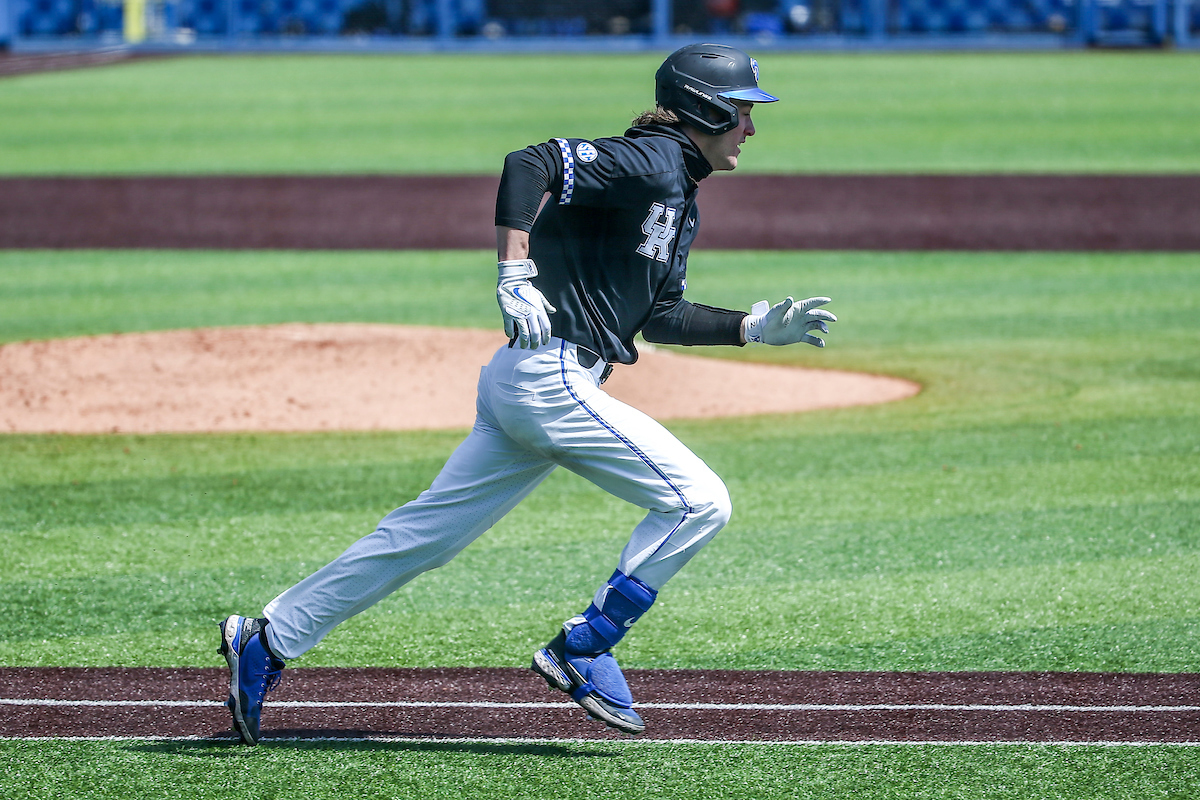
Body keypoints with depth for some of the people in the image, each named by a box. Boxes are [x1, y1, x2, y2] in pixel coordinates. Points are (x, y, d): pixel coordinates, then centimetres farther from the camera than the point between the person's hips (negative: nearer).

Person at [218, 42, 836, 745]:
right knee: (700, 501, -8)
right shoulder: (650, 162, -11)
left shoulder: (681, 199, 20)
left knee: (425, 535, 9)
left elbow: (662, 318, 23)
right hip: (553, 377, -10)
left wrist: (757, 327, 17)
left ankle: (266, 642, 11)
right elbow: (528, 164, -22)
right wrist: (515, 277, -28)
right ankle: (583, 651, -6)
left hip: (521, 382, 10)